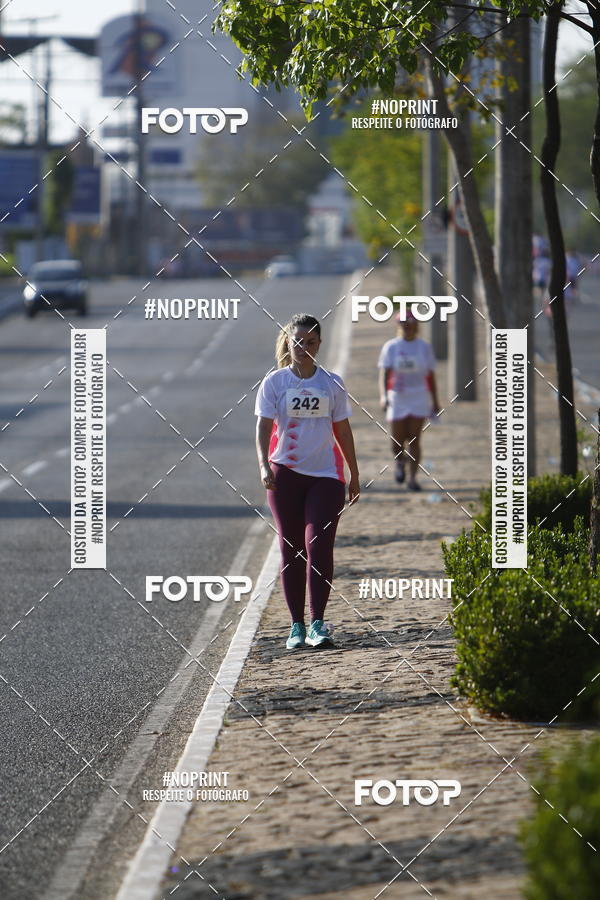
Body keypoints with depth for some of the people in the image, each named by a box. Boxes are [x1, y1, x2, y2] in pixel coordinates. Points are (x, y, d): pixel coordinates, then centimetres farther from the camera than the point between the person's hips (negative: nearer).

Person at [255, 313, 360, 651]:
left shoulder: (332, 383, 8)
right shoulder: (274, 382, 2)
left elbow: (342, 430, 13)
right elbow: (264, 426, -4)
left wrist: (354, 475, 15)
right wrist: (264, 465, -20)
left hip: (326, 475, 0)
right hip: (286, 473, 0)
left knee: (319, 547, -11)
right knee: (291, 550, 4)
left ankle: (318, 624, -8)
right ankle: (297, 625, 9)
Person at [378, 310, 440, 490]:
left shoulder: (424, 347, 7)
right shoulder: (391, 347, 1)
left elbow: (430, 376, 11)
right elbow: (384, 374, -6)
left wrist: (435, 402, 11)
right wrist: (383, 396, -21)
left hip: (418, 399, 0)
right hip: (397, 399, 0)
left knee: (414, 440, -6)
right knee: (397, 442, 0)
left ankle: (412, 479, -1)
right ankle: (400, 462, 33)